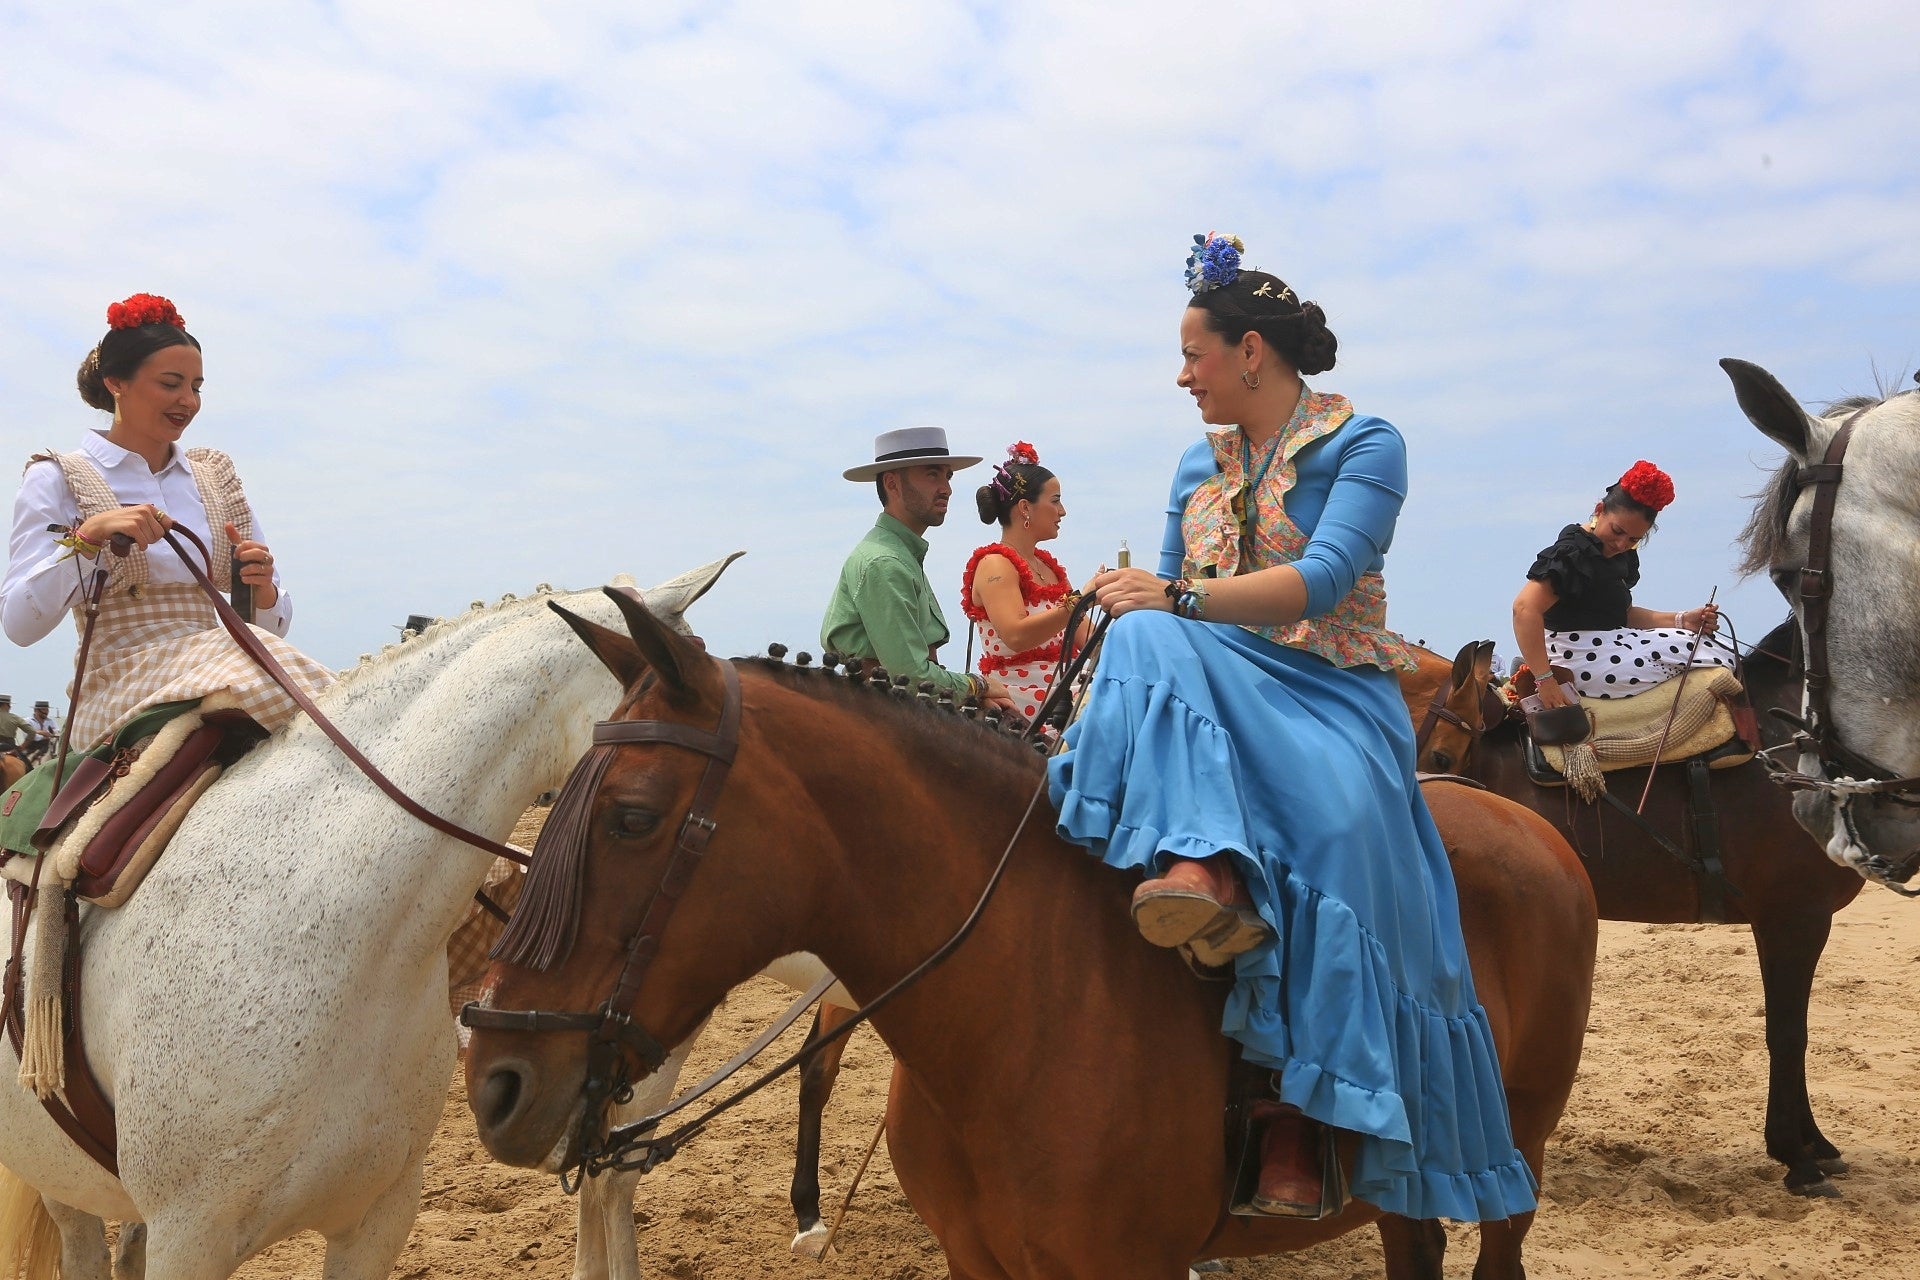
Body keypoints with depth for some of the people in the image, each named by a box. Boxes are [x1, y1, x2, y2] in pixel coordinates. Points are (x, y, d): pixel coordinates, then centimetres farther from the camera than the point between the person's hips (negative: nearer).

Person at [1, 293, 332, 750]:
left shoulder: (215, 477, 18)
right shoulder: (58, 480, 6)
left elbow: (273, 626, 17)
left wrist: (263, 589, -7)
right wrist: (88, 534, -19)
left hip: (216, 668, 4)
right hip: (117, 690, -4)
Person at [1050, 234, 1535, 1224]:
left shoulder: (1363, 446, 0)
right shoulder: (1201, 464, 18)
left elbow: (1321, 582, -15)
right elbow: (1171, 596, 18)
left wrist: (1178, 599, -21)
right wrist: (1139, 612, -5)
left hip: (1330, 689, -5)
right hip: (1215, 692, 5)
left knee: (1333, 825, -35)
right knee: (1146, 647, -29)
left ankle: (1300, 1117, -31)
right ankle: (1204, 868, -52)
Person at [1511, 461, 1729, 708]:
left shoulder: (1623, 556, 13)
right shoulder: (1572, 553, -18)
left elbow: (1623, 614, 16)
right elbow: (1525, 608, -29)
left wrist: (1682, 620, 0)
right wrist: (1545, 682, -32)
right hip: (1583, 658, -10)